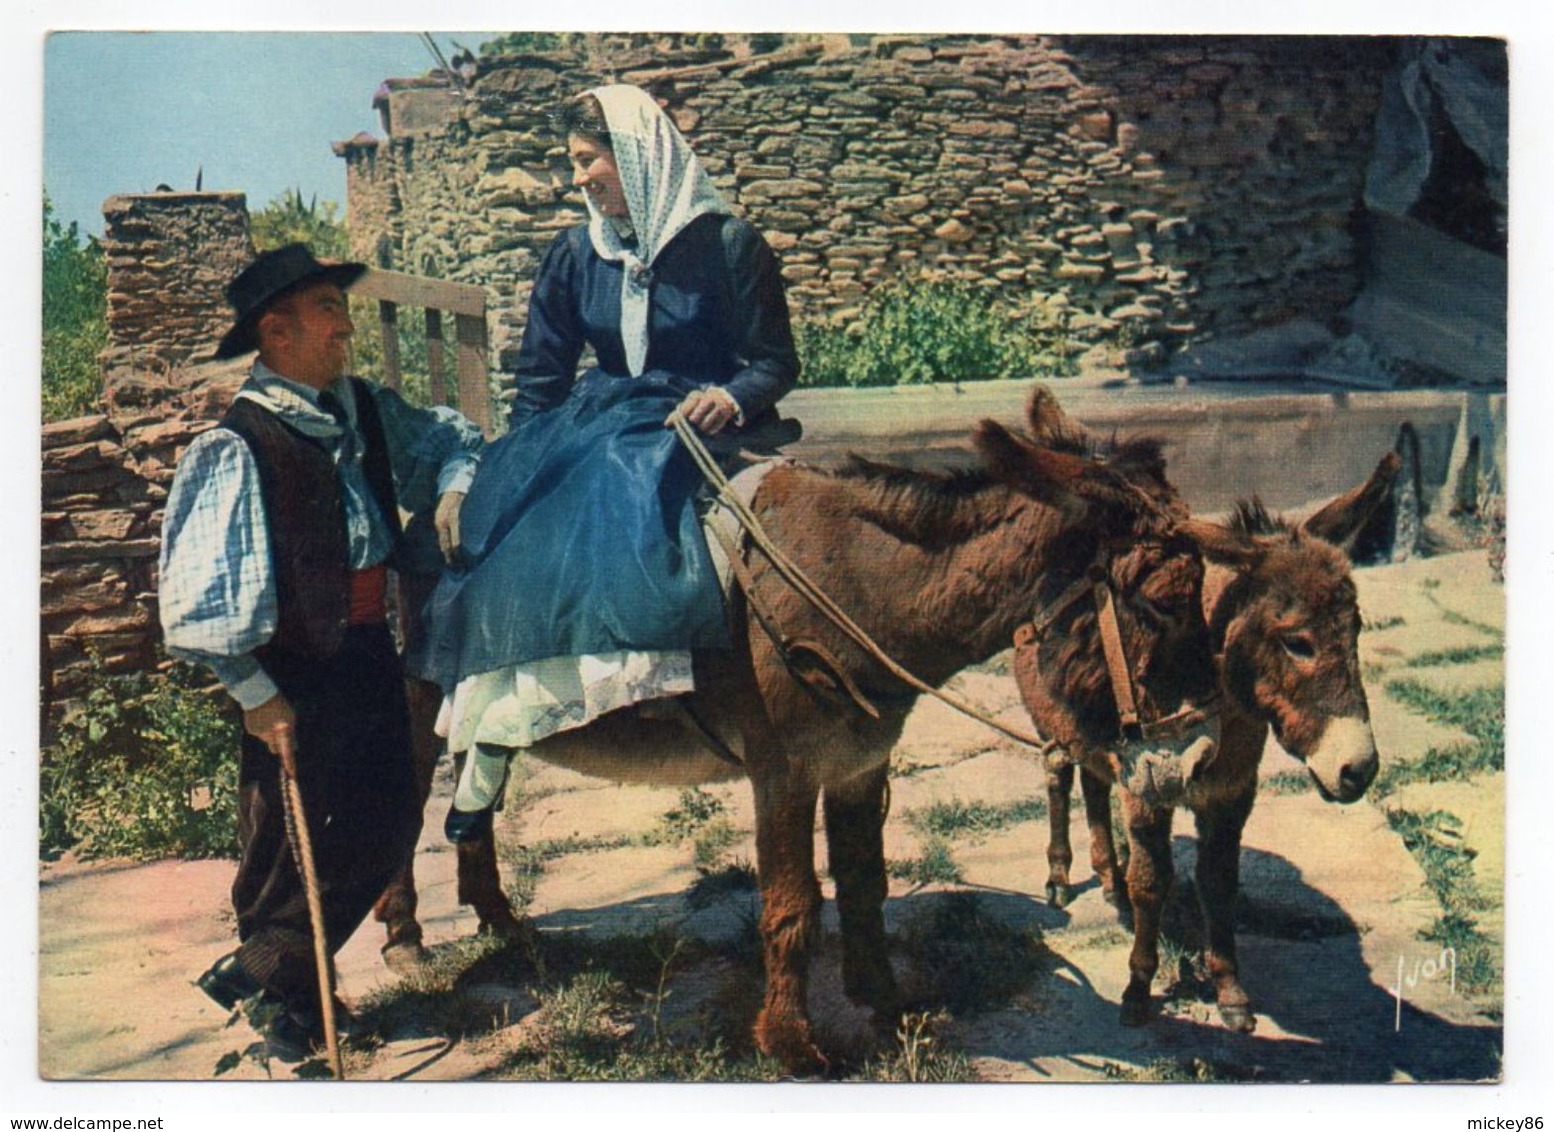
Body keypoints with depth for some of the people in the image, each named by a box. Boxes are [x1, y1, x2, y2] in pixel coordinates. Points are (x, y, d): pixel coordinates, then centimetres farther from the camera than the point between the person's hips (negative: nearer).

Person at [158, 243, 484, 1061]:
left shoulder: (368, 411, 5)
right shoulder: (237, 445, -16)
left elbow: (452, 439, 22)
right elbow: (203, 589, -16)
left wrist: (453, 490, 0)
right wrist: (253, 692, -15)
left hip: (369, 649, 8)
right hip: (292, 667, -7)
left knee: (388, 825, 11)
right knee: (287, 841, 4)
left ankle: (262, 972, 27)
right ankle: (278, 994, 28)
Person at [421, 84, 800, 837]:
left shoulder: (727, 245, -4)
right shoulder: (576, 256, 9)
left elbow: (777, 362, -3)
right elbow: (541, 379, 13)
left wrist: (731, 397, -23)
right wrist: (520, 464, 4)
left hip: (696, 427, -4)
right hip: (599, 416, 5)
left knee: (619, 498, -35)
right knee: (509, 524, -21)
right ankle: (485, 750, -20)